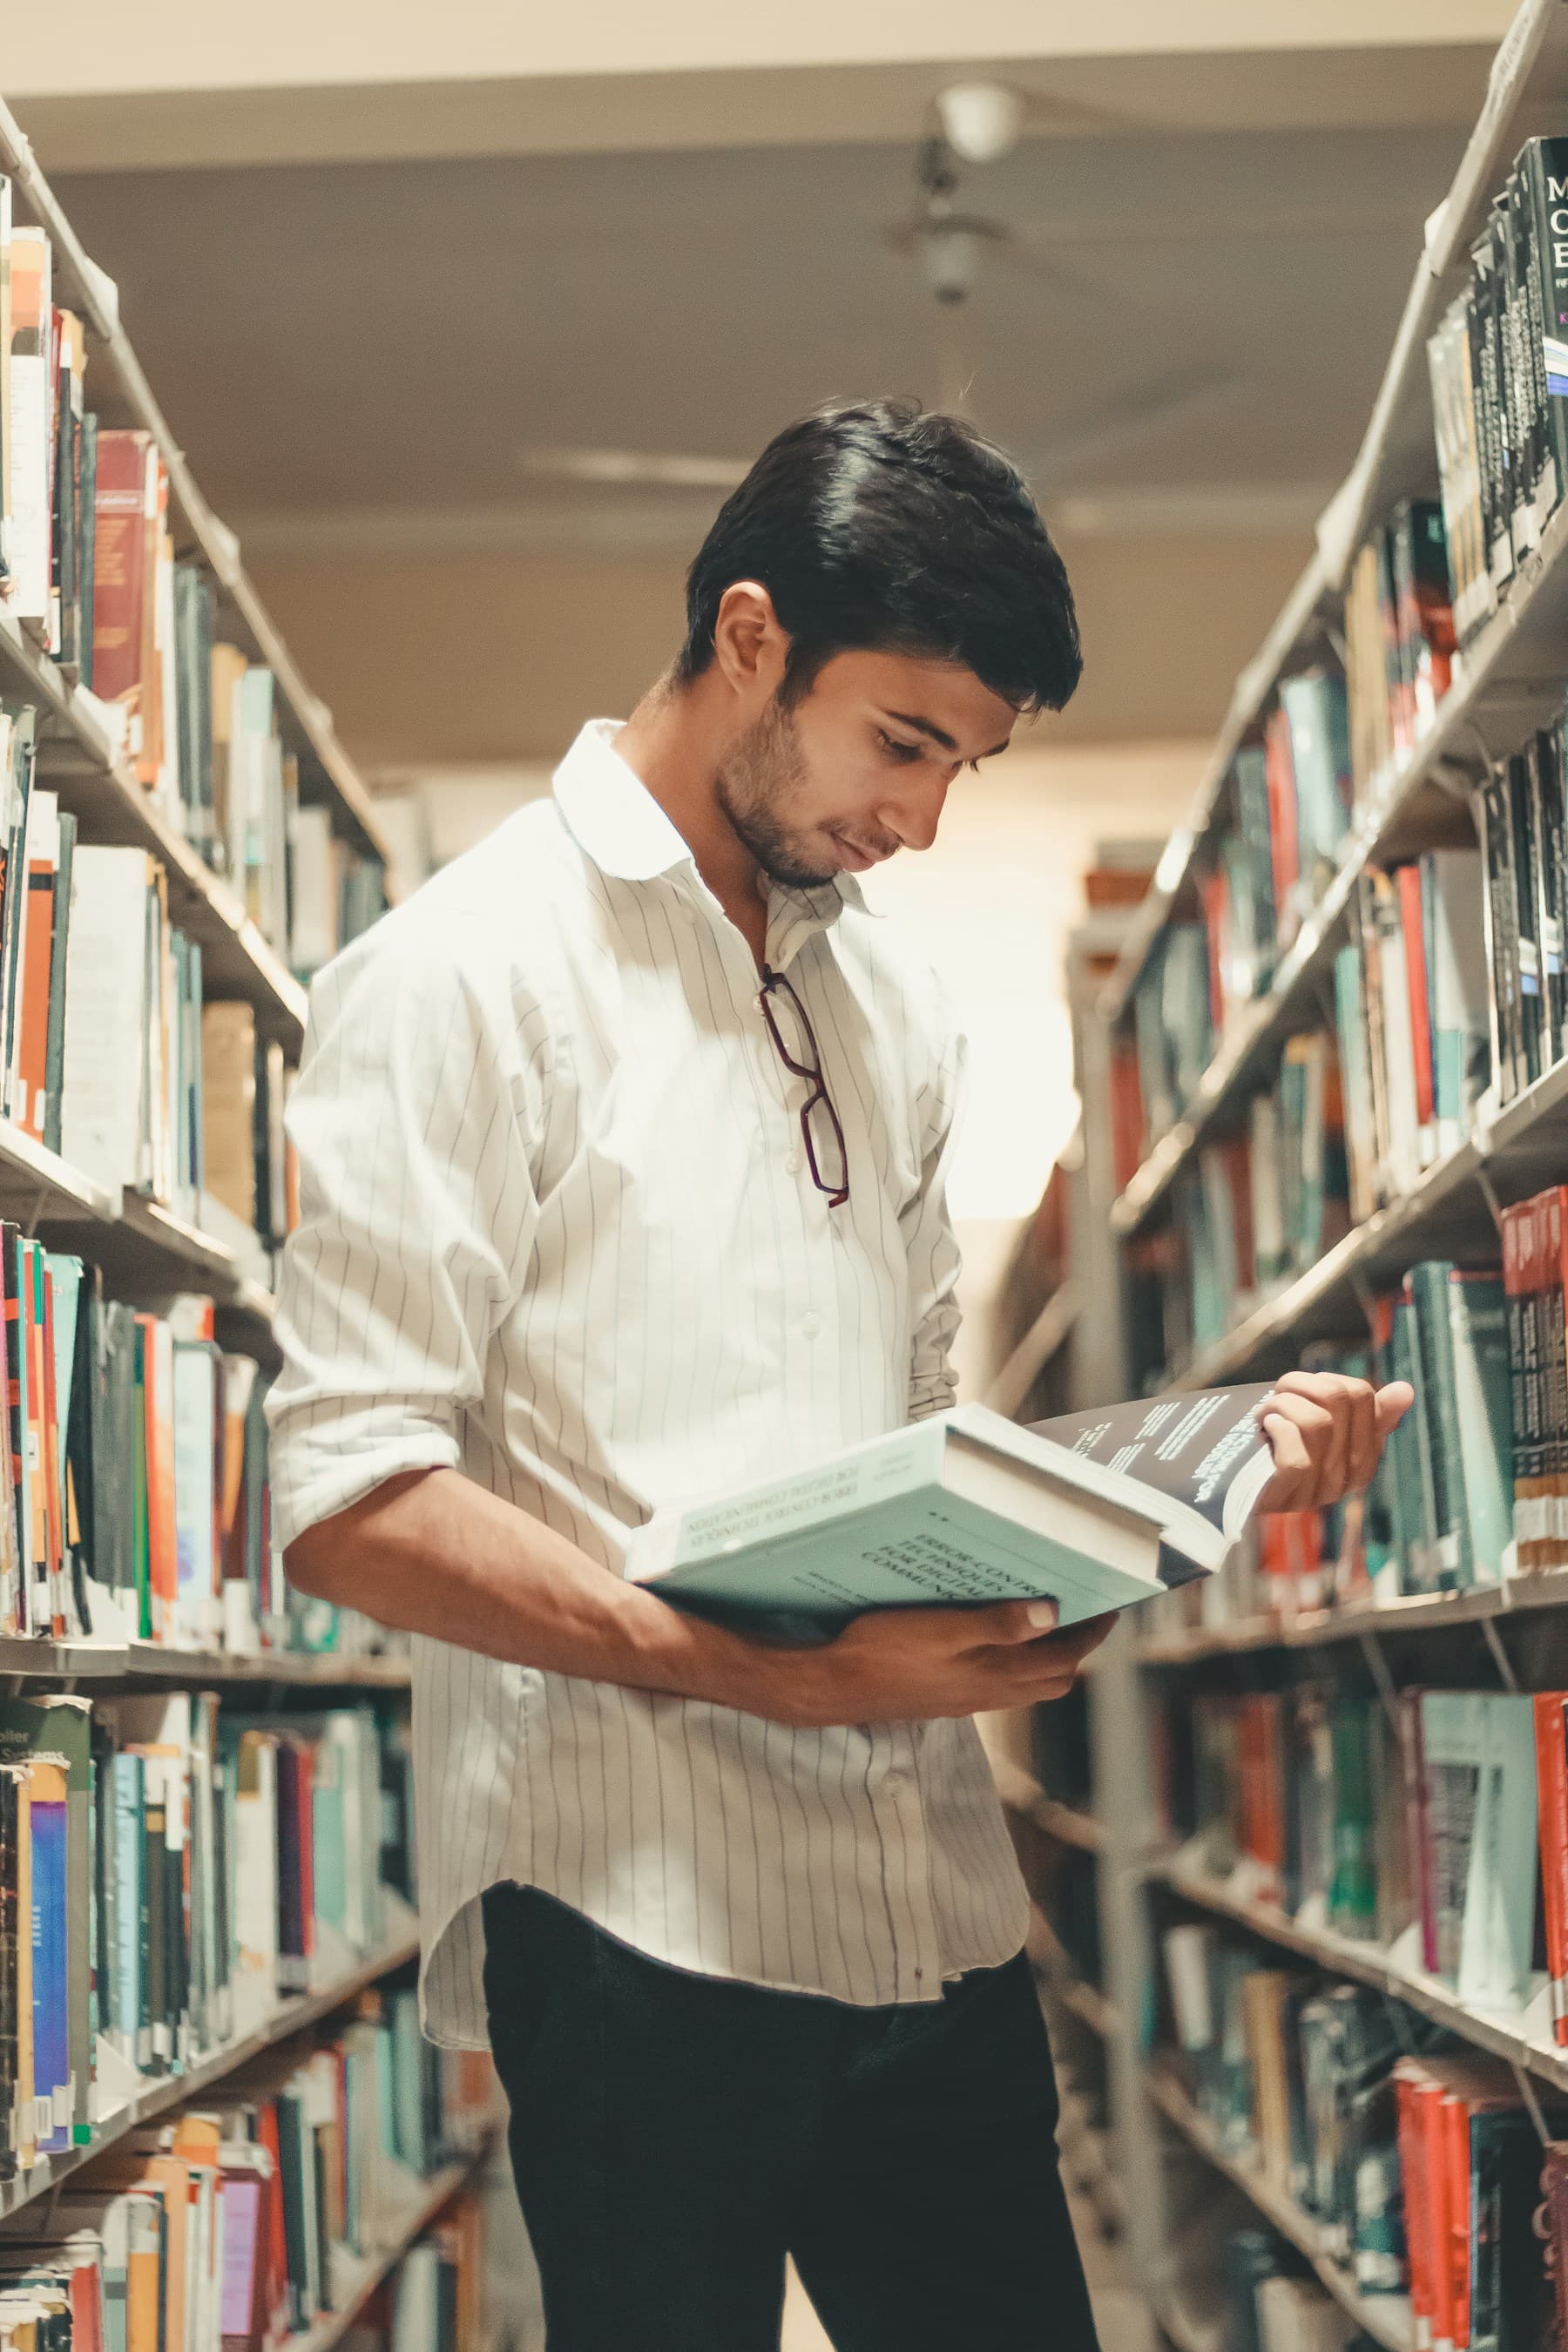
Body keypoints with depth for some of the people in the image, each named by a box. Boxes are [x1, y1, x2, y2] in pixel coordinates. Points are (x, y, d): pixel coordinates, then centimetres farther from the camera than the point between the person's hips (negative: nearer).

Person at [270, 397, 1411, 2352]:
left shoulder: (889, 998, 17)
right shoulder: (468, 969, -6)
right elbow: (349, 1499, -13)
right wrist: (788, 1678, -23)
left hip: (932, 1893, 7)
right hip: (639, 1901, -6)